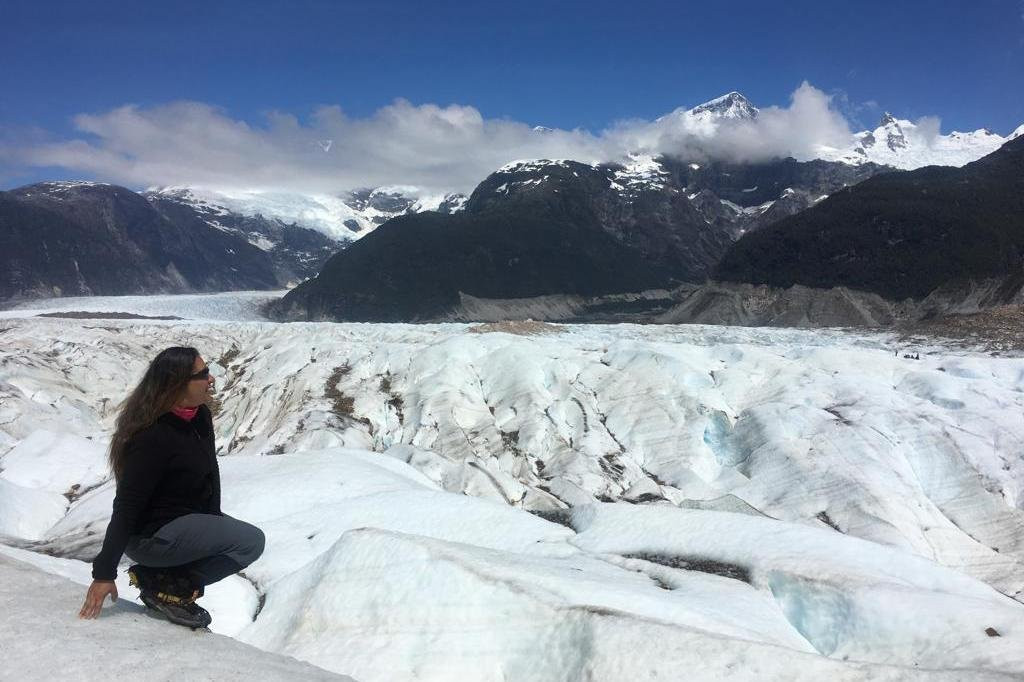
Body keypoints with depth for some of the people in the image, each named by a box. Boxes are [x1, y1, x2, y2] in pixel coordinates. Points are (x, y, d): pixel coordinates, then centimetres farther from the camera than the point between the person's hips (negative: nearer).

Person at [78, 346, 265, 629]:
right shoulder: (153, 436, -26)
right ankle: (169, 587, -6)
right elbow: (126, 508, -24)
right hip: (149, 537, -9)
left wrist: (214, 522, 12)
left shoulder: (200, 417, 0)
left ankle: (160, 576, 10)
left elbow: (210, 474, 12)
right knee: (251, 541, -18)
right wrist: (104, 573, -21)